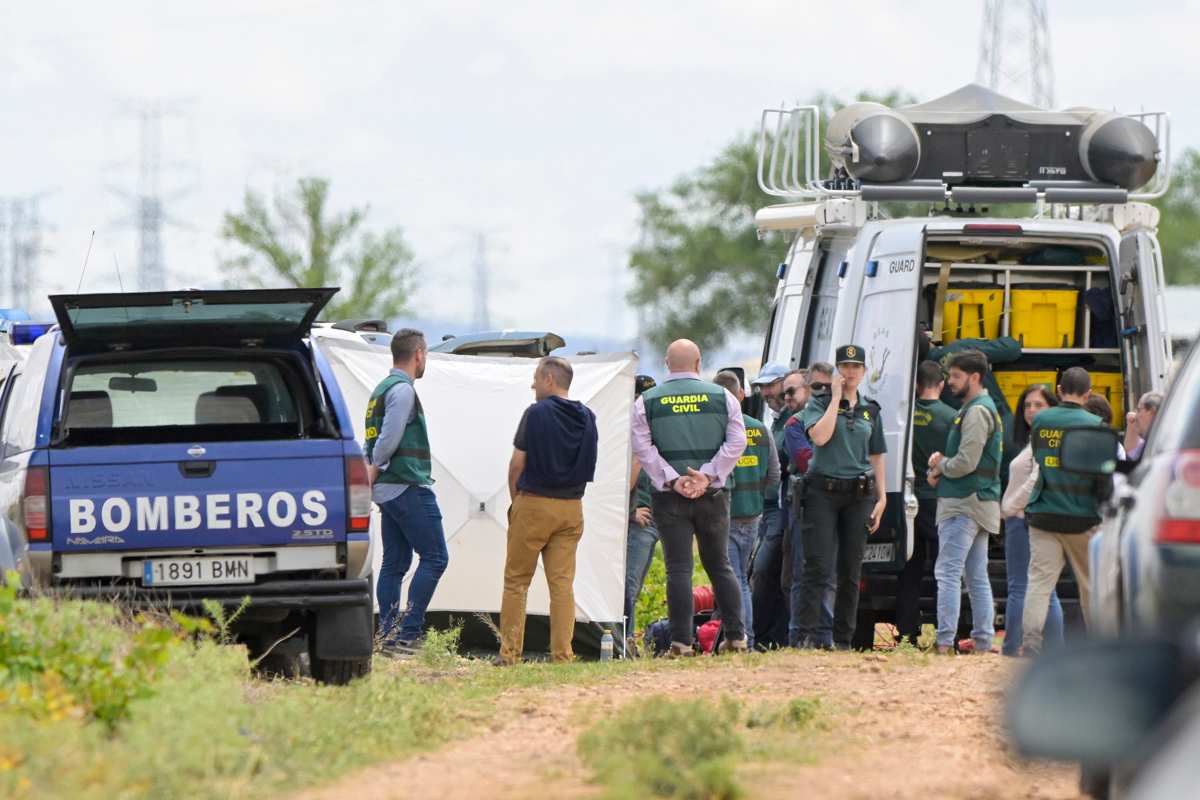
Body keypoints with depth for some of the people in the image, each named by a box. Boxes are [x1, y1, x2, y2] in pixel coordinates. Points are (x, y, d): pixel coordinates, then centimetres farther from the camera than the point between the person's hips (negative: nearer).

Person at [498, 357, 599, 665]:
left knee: (516, 581, 4)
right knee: (562, 582, 4)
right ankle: (562, 654, -2)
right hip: (572, 507, 5)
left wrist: (515, 500, 5)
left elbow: (517, 463, -7)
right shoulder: (587, 418, 7)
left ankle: (510, 652, 2)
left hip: (534, 504, -5)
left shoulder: (536, 414, -10)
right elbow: (588, 466, 13)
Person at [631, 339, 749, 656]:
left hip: (669, 497, -1)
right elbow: (736, 442, -4)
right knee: (720, 565, 13)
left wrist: (673, 480, -10)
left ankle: (682, 641, -9)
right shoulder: (722, 397, 4)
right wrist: (708, 475, -9)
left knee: (678, 568, -2)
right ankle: (736, 635, 12)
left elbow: (642, 447, -7)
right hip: (713, 495, 1)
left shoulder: (646, 402, 2)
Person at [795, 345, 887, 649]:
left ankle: (843, 639, 9)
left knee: (851, 571, 5)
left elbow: (877, 456, 18)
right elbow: (820, 436, -17)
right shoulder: (819, 403, 2)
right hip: (823, 490, -4)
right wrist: (836, 398, -10)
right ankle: (808, 634, -14)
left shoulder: (870, 410, 14)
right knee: (818, 567, -11)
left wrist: (881, 497, 11)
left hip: (859, 493, 4)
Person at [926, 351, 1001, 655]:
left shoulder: (976, 411, -13)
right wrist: (942, 464, 7)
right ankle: (983, 643, 13)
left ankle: (944, 644, -18)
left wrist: (940, 467, -1)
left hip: (964, 504, -11)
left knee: (948, 573, -13)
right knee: (977, 578, 12)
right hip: (981, 503, 11)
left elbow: (966, 462, -20)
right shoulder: (983, 408, 20)